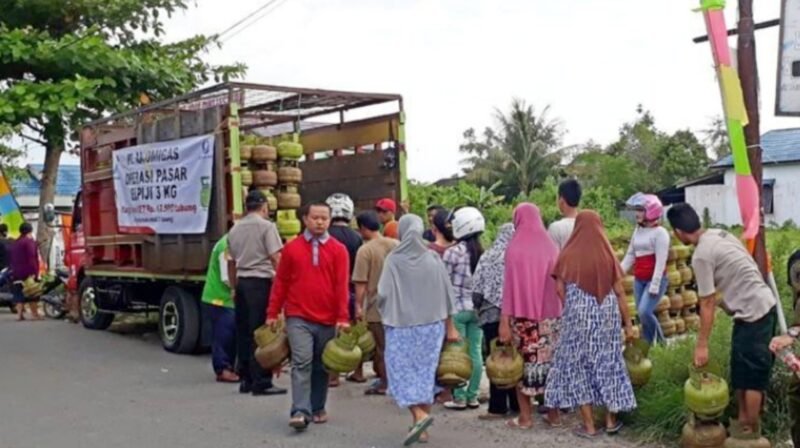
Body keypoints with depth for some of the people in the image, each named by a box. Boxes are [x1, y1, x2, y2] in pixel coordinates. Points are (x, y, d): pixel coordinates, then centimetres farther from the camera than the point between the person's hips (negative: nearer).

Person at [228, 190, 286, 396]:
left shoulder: (235, 229, 14)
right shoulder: (266, 226, -5)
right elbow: (276, 258, -12)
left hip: (242, 281, 7)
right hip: (261, 281, -7)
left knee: (243, 332, 11)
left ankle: (246, 379, 17)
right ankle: (261, 382, -4)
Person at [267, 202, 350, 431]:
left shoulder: (338, 250, 2)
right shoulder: (291, 248, 5)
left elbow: (342, 285, -3)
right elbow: (281, 282, 7)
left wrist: (343, 317, -9)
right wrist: (273, 313, 5)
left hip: (327, 320, 1)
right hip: (298, 318, -1)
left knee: (321, 367, 11)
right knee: (302, 363, -12)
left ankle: (318, 408, 25)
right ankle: (300, 411, -13)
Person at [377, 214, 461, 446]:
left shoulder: (394, 260, -10)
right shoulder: (433, 259, -2)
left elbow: (383, 294, -12)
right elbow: (446, 295, 2)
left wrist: (385, 313, 9)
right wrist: (450, 327, 10)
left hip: (401, 326, -3)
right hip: (431, 325, 3)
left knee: (402, 371, 6)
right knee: (425, 372, 11)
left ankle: (419, 415, -14)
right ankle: (421, 427, 15)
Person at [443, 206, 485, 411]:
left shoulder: (453, 252, -10)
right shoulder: (484, 253, 2)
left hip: (457, 308, -4)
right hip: (477, 308, 4)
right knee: (475, 351, 8)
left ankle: (459, 398, 6)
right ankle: (473, 396, 15)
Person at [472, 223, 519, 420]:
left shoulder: (488, 257, -2)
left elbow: (477, 290, -1)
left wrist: (479, 308, 14)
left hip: (493, 314, -1)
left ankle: (498, 407, 3)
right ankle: (516, 404, 15)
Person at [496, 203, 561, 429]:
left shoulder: (515, 248, -10)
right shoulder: (550, 246, 1)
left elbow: (510, 286, -11)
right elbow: (558, 284, 5)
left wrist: (504, 321, -9)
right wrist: (557, 312, 15)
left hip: (523, 316, -4)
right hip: (549, 315, 4)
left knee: (523, 361, 5)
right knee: (550, 359, 11)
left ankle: (525, 416, 8)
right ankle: (553, 412, 17)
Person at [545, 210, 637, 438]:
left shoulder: (568, 255, -5)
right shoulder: (608, 255, -3)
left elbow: (560, 289, -4)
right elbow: (619, 292, -1)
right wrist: (628, 322, 6)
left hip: (577, 317, -2)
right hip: (607, 316, 2)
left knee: (578, 366, 8)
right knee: (608, 363, 14)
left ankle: (589, 425, 8)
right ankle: (611, 420, 22)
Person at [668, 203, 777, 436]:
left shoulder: (701, 256, -19)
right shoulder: (719, 234, 6)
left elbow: (707, 305, -16)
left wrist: (701, 345, -10)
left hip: (752, 312, -10)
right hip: (764, 304, 10)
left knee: (750, 375, 1)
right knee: (742, 371, 19)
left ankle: (751, 432, 11)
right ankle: (744, 421, 30)